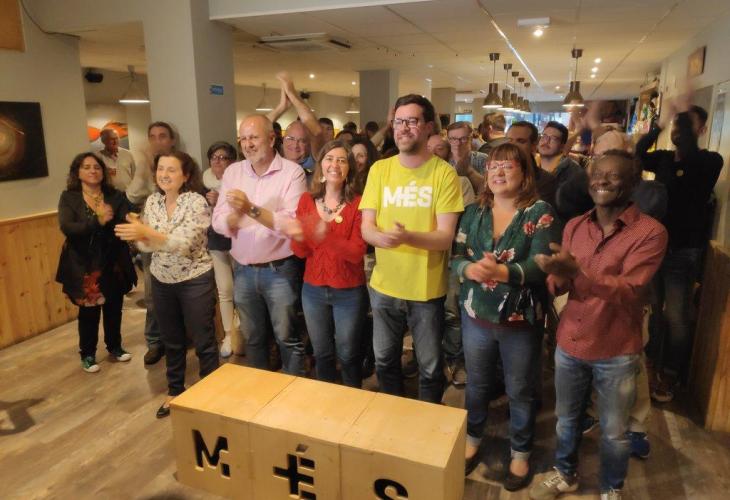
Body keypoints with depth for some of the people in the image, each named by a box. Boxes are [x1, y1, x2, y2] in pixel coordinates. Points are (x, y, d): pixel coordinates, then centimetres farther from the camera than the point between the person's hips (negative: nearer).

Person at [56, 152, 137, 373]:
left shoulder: (115, 196, 1)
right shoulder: (68, 197, -4)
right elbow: (67, 228, -18)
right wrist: (98, 221, -30)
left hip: (113, 262, 2)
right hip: (83, 264, -2)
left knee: (114, 307, 13)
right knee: (88, 310, 5)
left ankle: (114, 346, 34)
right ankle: (87, 354, 24)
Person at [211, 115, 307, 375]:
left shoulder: (292, 172, -10)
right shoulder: (232, 171, 5)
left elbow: (293, 225, -20)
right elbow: (218, 224, 0)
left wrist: (251, 209, -28)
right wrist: (235, 214, -21)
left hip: (279, 270, -4)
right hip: (243, 270, 5)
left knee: (287, 338, 6)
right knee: (252, 337, 19)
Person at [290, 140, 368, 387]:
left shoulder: (357, 203, -10)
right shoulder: (307, 200, -1)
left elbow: (357, 252, -19)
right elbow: (300, 252, -3)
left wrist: (326, 234, -33)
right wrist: (299, 236, -26)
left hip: (349, 292, -3)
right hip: (313, 290, 3)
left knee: (348, 355, 12)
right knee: (321, 353, 19)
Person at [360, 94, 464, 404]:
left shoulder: (444, 173, -10)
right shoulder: (379, 169, 1)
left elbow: (445, 237, -14)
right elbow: (366, 227, -3)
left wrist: (408, 236, -34)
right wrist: (383, 237, -27)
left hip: (427, 289, -3)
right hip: (384, 286, 3)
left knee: (430, 369, 13)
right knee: (385, 361, 20)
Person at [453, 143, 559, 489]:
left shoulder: (540, 212, -9)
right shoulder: (474, 212, 3)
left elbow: (543, 265, -19)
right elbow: (455, 257, -1)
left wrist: (503, 272, -36)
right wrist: (470, 268, -24)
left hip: (521, 320, -3)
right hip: (476, 316, 3)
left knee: (520, 390, 15)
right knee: (477, 384, 21)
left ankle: (521, 453, 37)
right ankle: (472, 440, 44)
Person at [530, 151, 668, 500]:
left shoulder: (650, 232, -13)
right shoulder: (574, 226, 3)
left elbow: (628, 290, -24)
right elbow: (563, 283, 5)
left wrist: (576, 270, -38)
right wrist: (555, 278, -20)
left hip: (616, 352, -4)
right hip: (569, 342, 4)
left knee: (613, 432, 16)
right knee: (566, 419, 22)